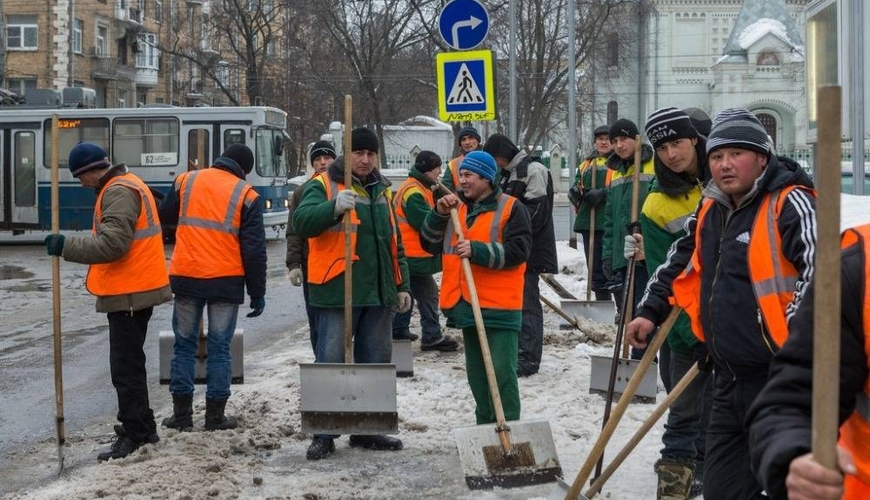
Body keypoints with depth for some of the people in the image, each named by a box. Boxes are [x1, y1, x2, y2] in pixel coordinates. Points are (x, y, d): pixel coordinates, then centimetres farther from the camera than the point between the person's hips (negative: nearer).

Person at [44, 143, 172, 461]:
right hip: (135, 290, 11)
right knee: (130, 363, 18)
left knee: (125, 367, -7)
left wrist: (66, 247, -24)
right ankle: (142, 428, 27)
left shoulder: (119, 192, -17)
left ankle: (134, 434, -2)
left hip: (128, 294, -11)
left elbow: (112, 244, -27)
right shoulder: (126, 186, 17)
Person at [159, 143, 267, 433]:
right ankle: (215, 416, 9)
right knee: (220, 348, 6)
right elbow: (254, 249, -4)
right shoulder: (246, 195, -3)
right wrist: (258, 292, 3)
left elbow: (165, 216, 21)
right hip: (226, 281, -2)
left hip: (185, 277, 2)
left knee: (184, 345, 11)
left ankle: (182, 414, 13)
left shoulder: (186, 181, 5)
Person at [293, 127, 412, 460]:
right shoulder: (323, 185, -3)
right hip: (336, 292, -6)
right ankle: (323, 434, 3)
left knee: (376, 363, 11)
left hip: (378, 293, 6)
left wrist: (402, 285, 18)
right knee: (330, 362, -4)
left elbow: (395, 244, 23)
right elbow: (302, 221, -21)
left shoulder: (382, 191, 17)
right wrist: (334, 207, -37)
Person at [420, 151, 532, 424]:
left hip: (499, 306, -7)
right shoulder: (457, 208, 15)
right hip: (466, 303, 7)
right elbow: (430, 244, 10)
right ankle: (485, 427, 24)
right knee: (476, 371, 14)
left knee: (502, 370, -9)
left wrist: (476, 250, -23)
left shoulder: (511, 208, -4)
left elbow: (518, 250, -15)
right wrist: (439, 214, -5)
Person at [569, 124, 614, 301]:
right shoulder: (586, 164, 21)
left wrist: (602, 194, -23)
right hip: (588, 222, 6)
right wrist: (575, 192, -1)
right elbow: (577, 184, 22)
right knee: (595, 268, 12)